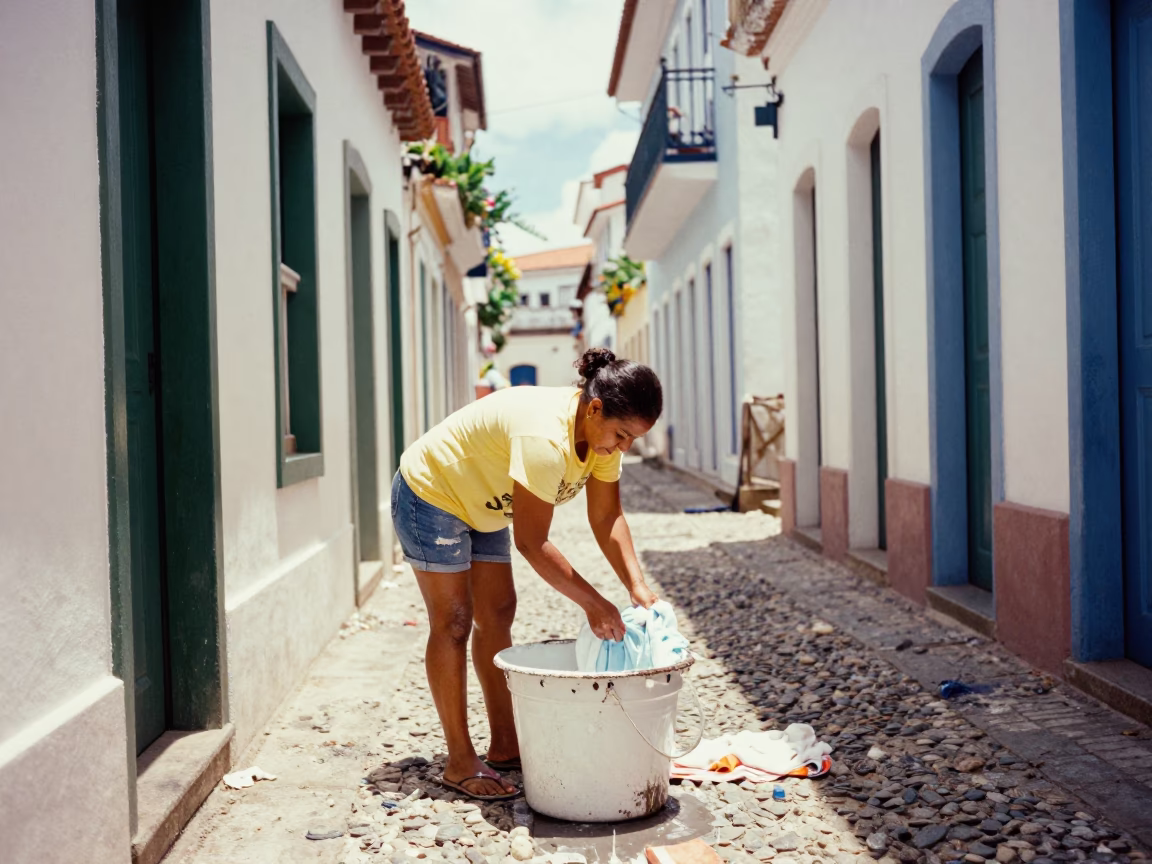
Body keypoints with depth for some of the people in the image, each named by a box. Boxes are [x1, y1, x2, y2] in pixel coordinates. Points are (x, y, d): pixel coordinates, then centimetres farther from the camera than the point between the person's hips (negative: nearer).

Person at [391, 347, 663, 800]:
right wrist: (593, 603, -31)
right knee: (453, 624, -6)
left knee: (497, 614, 9)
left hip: (480, 502, 9)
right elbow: (532, 543, -34)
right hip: (429, 494, -9)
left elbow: (607, 517, -8)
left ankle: (504, 746, 17)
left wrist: (638, 587, -19)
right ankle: (460, 764, 0)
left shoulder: (604, 430, -12)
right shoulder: (545, 438, -39)